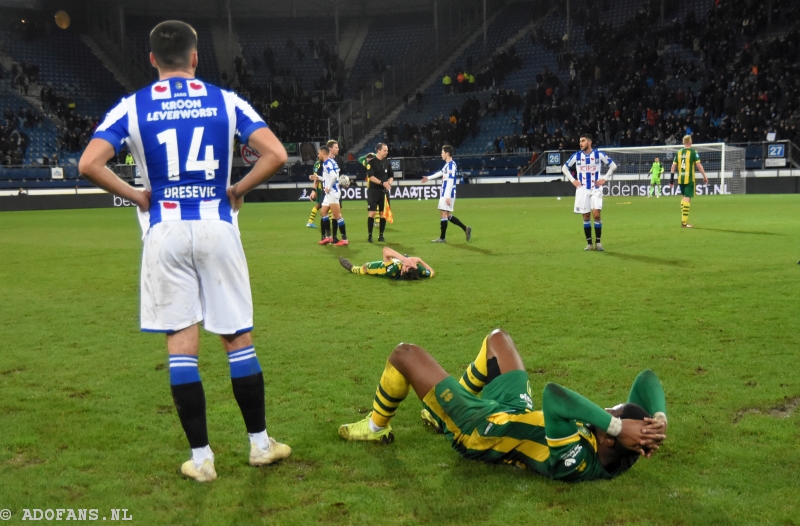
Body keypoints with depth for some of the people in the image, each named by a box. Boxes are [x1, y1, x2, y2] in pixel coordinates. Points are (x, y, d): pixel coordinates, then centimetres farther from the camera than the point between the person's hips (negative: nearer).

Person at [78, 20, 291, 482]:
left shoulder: (132, 107, 2)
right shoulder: (226, 101, 2)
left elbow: (89, 164, -9)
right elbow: (276, 155, -9)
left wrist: (136, 196, 4)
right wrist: (238, 190, 4)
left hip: (166, 233, 0)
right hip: (217, 227, 0)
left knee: (181, 345, 5)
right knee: (239, 339, 10)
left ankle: (201, 458, 11)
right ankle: (261, 443, 20)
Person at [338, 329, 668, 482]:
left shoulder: (573, 461, -43)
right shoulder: (625, 452, -22)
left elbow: (553, 395, -56)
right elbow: (647, 378, -20)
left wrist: (617, 427, -56)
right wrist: (659, 420, -36)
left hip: (479, 426, -7)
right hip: (519, 410, 8)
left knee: (404, 354, -1)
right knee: (497, 338, 24)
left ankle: (376, 427, 30)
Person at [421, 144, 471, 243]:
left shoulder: (451, 165, -16)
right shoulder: (447, 164, 13)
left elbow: (450, 181, -21)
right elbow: (441, 172, 32)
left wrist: (448, 196, -24)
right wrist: (429, 178, 42)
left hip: (448, 194, -9)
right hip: (444, 193, 9)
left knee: (443, 214, -5)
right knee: (447, 215, 12)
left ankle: (442, 238, 1)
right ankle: (465, 228, 16)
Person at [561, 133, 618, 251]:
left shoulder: (599, 154, -5)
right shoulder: (576, 156, -1)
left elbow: (613, 165, 5)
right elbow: (564, 168, 11)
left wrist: (605, 178, -3)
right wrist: (572, 180, 1)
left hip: (596, 189, -2)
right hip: (582, 189, 2)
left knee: (596, 215, -12)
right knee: (586, 217, 3)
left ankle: (598, 242, 0)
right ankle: (589, 243, 11)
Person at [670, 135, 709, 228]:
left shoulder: (679, 152, 7)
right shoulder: (693, 151, -6)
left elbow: (673, 166, 7)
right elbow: (698, 165, -10)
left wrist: (671, 179, 12)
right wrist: (705, 176, -3)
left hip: (680, 179, 5)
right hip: (689, 179, -5)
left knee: (684, 197, 19)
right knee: (687, 199, -4)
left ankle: (683, 220, 18)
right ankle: (684, 222, -6)